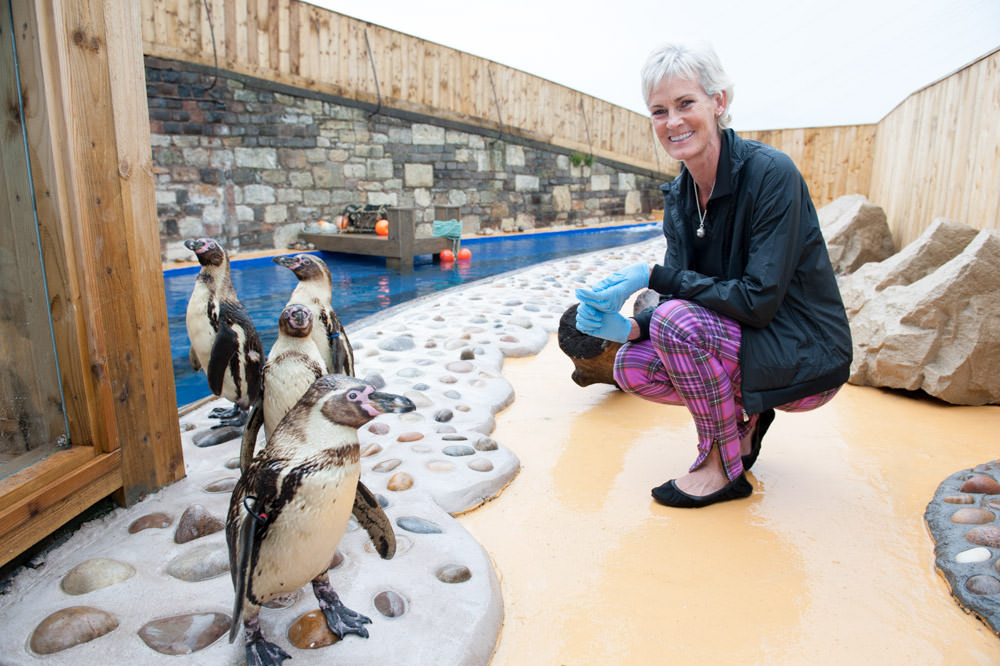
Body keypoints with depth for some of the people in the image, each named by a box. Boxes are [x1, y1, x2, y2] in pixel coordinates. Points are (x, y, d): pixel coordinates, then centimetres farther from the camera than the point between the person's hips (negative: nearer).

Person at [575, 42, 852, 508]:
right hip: (741, 341, 7)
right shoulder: (678, 197, 1)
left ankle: (724, 468, -9)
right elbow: (684, 293, 0)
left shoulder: (771, 173, -21)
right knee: (631, 367, -11)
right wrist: (631, 329, -19)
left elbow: (759, 300, -26)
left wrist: (653, 277, -25)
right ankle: (744, 414, 11)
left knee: (677, 319, -29)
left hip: (805, 358, -6)